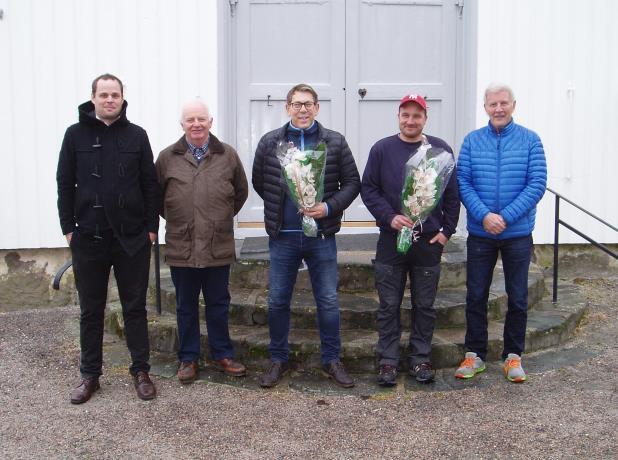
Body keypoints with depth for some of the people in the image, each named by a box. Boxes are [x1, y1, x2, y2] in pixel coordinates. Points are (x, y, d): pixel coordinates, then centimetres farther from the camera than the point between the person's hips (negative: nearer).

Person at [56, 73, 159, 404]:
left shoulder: (136, 135, 4)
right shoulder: (76, 135, 3)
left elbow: (150, 185, 4)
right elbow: (65, 184, 4)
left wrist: (151, 226, -1)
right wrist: (68, 227, -2)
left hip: (132, 239, 0)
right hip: (88, 239, 0)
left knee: (135, 307, 8)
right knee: (91, 311, 10)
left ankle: (141, 371, 19)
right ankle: (90, 375, 21)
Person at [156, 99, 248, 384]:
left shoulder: (227, 155, 3)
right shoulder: (167, 157, 1)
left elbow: (241, 191, 15)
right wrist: (174, 220, 10)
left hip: (218, 247, 0)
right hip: (181, 247, 0)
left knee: (218, 304, 11)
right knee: (186, 306, 11)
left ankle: (222, 355, 25)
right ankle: (188, 359, 24)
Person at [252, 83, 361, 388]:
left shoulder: (335, 142, 0)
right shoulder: (270, 142, 2)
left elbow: (352, 183, 1)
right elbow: (258, 182, 12)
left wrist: (329, 207, -13)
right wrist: (279, 209, 7)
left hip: (322, 236, -1)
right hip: (282, 237, 1)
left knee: (328, 302, 6)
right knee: (277, 301, 9)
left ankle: (331, 360, 22)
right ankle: (278, 360, 25)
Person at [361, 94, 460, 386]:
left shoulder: (441, 150, 4)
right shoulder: (382, 149, 2)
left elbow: (452, 194, 7)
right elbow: (368, 189, 1)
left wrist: (447, 230, 0)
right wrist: (390, 217, -13)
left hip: (430, 241, 1)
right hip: (391, 240, -1)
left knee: (425, 305, 9)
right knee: (389, 305, 5)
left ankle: (421, 359, 22)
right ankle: (388, 361, 15)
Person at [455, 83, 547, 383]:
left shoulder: (530, 140, -1)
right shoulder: (472, 141, 2)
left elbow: (537, 184, -7)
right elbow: (462, 182, -4)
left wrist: (505, 217, -16)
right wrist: (484, 215, -18)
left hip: (518, 233, -1)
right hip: (480, 233, 1)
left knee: (517, 298, 8)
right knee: (476, 296, 7)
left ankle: (513, 355, 22)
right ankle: (475, 354, 20)